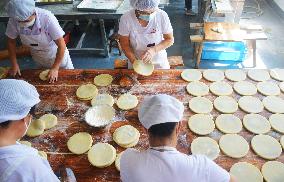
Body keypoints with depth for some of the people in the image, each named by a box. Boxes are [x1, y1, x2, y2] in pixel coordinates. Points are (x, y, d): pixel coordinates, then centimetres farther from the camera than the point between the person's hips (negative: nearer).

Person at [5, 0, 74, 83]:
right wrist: (14, 64, -8)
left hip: (58, 54, -3)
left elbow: (61, 45, -29)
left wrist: (55, 68, -27)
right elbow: (11, 41, -6)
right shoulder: (13, 21, -25)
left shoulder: (47, 18, -36)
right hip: (38, 58, 3)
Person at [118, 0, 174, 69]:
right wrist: (134, 61, -23)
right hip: (136, 61, 0)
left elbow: (170, 40, -8)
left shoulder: (162, 16, -20)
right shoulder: (126, 19, -20)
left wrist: (154, 50, -24)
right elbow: (125, 44, -8)